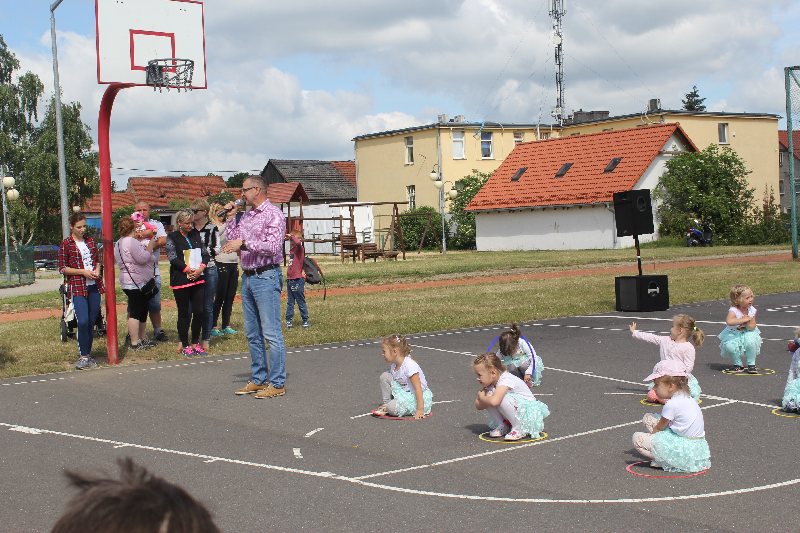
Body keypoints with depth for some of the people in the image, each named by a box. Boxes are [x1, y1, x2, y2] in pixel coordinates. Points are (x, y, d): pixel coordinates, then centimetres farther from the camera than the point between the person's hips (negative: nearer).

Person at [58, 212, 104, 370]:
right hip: (77, 287, -5)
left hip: (94, 286, 5)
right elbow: (62, 268, -3)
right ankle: (83, 356, -6)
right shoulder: (66, 244, -3)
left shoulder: (90, 241, 12)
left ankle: (88, 354, 17)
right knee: (83, 321, -17)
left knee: (92, 322, 7)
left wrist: (97, 270, 0)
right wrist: (82, 272, -13)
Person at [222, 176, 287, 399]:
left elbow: (273, 247, -17)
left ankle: (277, 383, -3)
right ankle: (258, 379, 20)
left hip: (266, 277, -8)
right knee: (252, 334, 12)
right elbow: (232, 241, 14)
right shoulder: (246, 216, 16)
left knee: (271, 333, -7)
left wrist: (244, 243, -17)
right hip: (247, 277, 8)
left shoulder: (274, 214, -8)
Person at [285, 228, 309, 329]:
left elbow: (297, 242, -33)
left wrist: (291, 236, -19)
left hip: (297, 280, -8)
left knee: (301, 302, 1)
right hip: (290, 279, 8)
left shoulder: (300, 249, -10)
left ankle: (305, 321, 9)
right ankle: (289, 320, 14)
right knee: (290, 302, 10)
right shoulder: (291, 249, 12)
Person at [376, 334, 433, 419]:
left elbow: (418, 388, -27)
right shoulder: (393, 366, 2)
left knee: (393, 408, -31)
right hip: (403, 393, 8)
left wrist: (420, 409, -31)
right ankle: (386, 403, 6)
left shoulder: (409, 365, -24)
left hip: (418, 397, -8)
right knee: (385, 376, -4)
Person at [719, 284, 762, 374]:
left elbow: (752, 327, -9)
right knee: (729, 346, -29)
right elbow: (729, 321, -46)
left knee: (751, 342, -29)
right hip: (733, 335, -2)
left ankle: (751, 364, -5)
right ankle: (738, 365, 1)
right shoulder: (733, 310, -24)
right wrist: (744, 319, -39)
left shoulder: (752, 310, -10)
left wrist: (747, 322, -31)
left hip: (747, 334, 2)